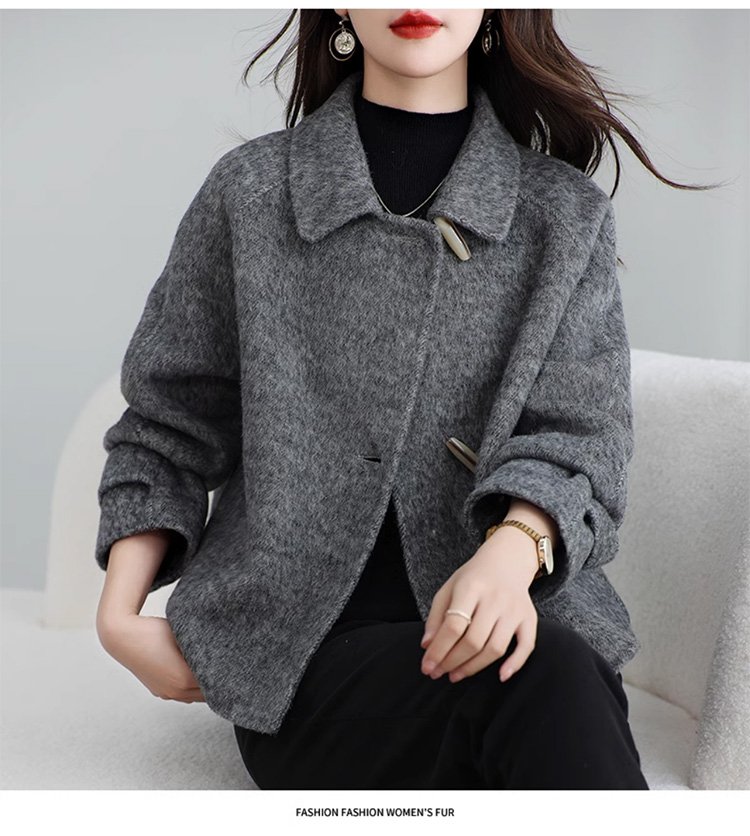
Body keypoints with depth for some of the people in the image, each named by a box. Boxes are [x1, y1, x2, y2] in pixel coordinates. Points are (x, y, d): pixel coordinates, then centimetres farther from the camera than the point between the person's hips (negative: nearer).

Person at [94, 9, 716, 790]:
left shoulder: (568, 215, 9)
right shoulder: (252, 191, 8)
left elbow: (577, 438, -1)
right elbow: (169, 428, 14)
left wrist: (512, 550, -23)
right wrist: (119, 615, 3)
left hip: (493, 626, 2)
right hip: (301, 646, -1)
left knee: (549, 682, -35)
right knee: (539, 684, -33)